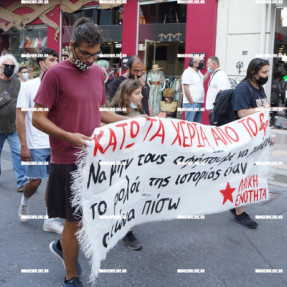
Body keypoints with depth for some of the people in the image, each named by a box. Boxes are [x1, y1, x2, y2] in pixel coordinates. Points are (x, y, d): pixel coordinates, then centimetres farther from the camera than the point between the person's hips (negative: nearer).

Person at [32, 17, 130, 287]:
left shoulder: (97, 73, 9)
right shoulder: (55, 74, -11)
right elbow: (37, 118, -12)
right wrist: (69, 136, -23)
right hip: (68, 161, -6)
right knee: (74, 219, 5)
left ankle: (62, 246, 44)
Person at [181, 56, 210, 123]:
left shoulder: (198, 72, 16)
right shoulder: (188, 72, -10)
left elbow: (203, 79, 38)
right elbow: (186, 89, -16)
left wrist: (209, 71, 23)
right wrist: (191, 102, -17)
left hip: (199, 103, 9)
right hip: (191, 103, -9)